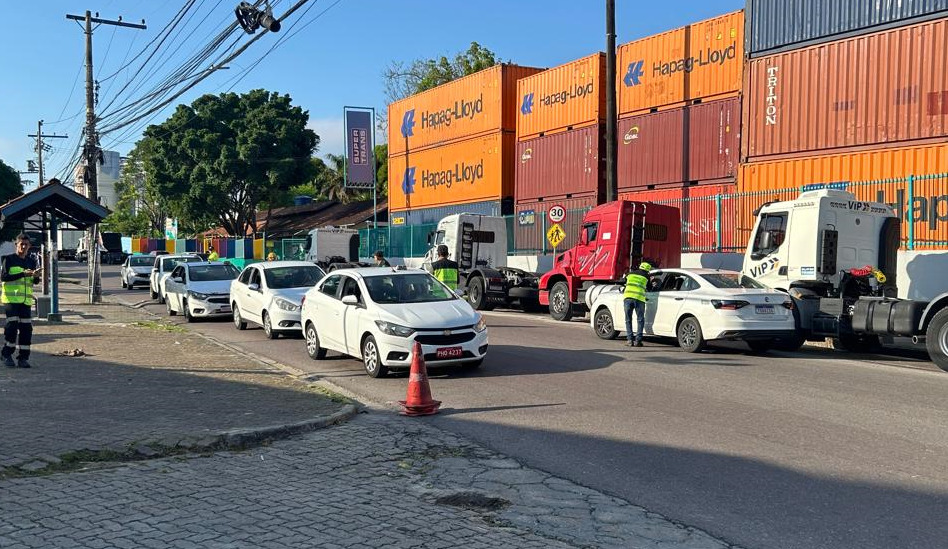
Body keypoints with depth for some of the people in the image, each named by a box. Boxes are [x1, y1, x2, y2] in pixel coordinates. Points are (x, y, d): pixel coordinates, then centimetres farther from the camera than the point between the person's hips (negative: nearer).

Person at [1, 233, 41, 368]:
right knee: (12, 325, -11)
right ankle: (7, 354, 5)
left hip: (26, 299, 4)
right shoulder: (8, 259, 0)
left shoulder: (31, 261, 13)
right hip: (11, 298, -4)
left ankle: (23, 358, 6)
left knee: (26, 327, 0)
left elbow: (35, 282, 10)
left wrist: (36, 276, -14)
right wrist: (23, 274, -20)